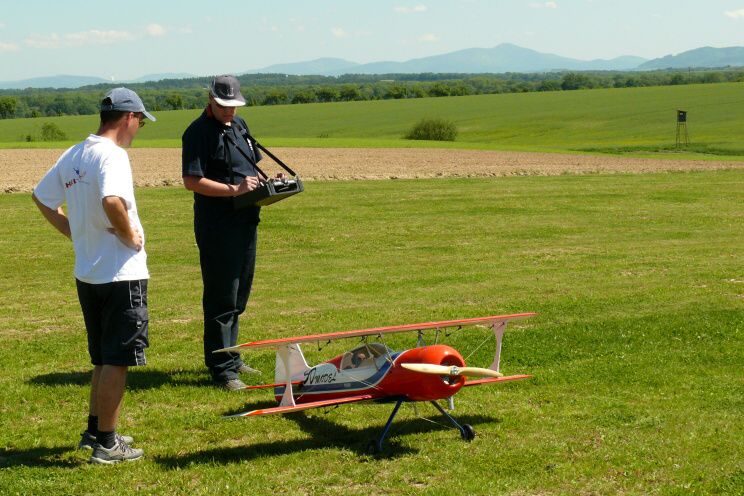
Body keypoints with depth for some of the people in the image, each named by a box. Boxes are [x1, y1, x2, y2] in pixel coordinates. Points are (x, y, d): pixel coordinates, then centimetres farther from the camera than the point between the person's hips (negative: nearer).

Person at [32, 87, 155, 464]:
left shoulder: (73, 156, 9)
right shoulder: (111, 155, -17)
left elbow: (41, 198, 19)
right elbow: (112, 201, -35)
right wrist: (130, 236, -19)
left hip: (87, 274, 9)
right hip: (120, 274, -9)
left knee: (104, 358, 20)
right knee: (117, 360, 0)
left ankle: (95, 429, 29)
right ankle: (106, 443, 6)